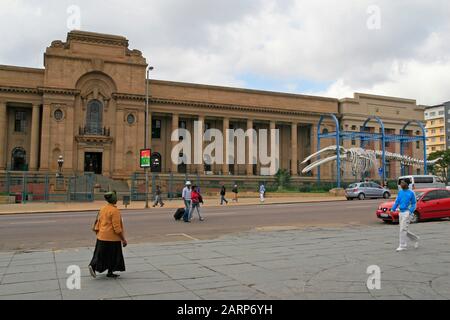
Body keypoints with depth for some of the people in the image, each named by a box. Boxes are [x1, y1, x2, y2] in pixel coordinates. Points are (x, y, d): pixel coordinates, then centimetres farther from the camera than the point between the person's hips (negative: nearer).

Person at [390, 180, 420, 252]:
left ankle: (402, 246, -6)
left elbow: (413, 204, 0)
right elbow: (397, 201, 14)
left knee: (403, 229, -11)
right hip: (401, 212, 6)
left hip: (407, 212, -6)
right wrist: (393, 209, 2)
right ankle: (416, 239, 33)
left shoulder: (411, 193, -4)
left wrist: (410, 211, -15)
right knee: (405, 230, 12)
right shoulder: (400, 192, 12)